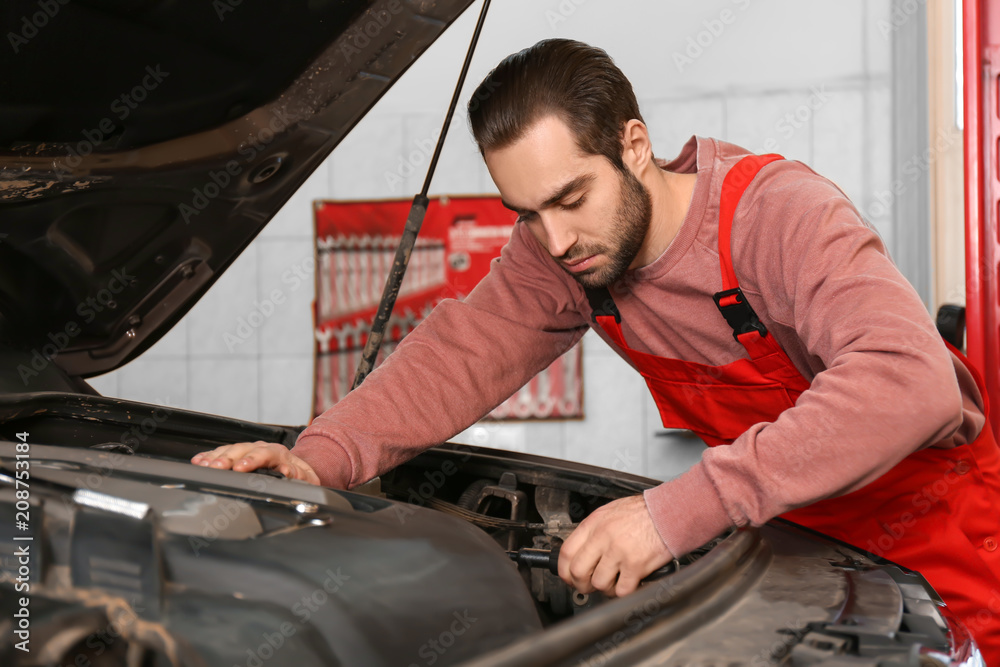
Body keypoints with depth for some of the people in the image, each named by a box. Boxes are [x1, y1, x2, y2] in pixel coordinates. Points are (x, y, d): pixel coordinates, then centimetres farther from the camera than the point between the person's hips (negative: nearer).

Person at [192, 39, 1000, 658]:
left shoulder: (781, 213, -32)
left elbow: (911, 381, -45)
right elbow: (464, 351, -10)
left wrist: (678, 509, -51)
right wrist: (323, 457, -28)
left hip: (923, 516, -4)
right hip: (777, 524, 4)